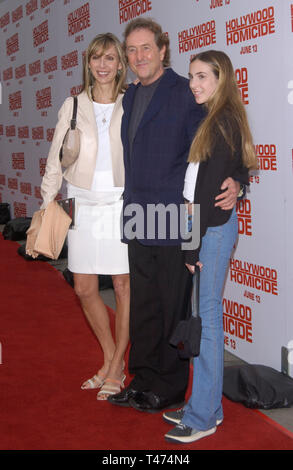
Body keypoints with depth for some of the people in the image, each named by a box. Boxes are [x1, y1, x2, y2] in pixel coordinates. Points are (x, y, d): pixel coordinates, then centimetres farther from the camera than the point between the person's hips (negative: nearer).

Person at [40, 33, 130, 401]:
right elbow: (56, 159, 8)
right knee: (84, 288, 6)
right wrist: (47, 204, 5)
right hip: (85, 206, 3)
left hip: (122, 205, -2)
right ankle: (112, 362, 26)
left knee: (124, 287, 2)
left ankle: (116, 369, 18)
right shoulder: (73, 106, 5)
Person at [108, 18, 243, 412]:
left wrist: (233, 182, -26)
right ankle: (144, 380, 29)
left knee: (172, 308, 4)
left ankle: (171, 388, 18)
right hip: (139, 221, 7)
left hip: (174, 221, -7)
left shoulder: (186, 93, -7)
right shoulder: (130, 98, 15)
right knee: (142, 306, 15)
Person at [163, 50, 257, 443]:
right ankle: (207, 405, 23)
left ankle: (203, 417, 5)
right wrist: (193, 240, 12)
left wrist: (194, 245, -17)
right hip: (208, 225, 9)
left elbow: (209, 190, -18)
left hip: (213, 227, -9)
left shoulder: (222, 123, -13)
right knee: (205, 316, 13)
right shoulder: (217, 120, 15)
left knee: (206, 317, -4)